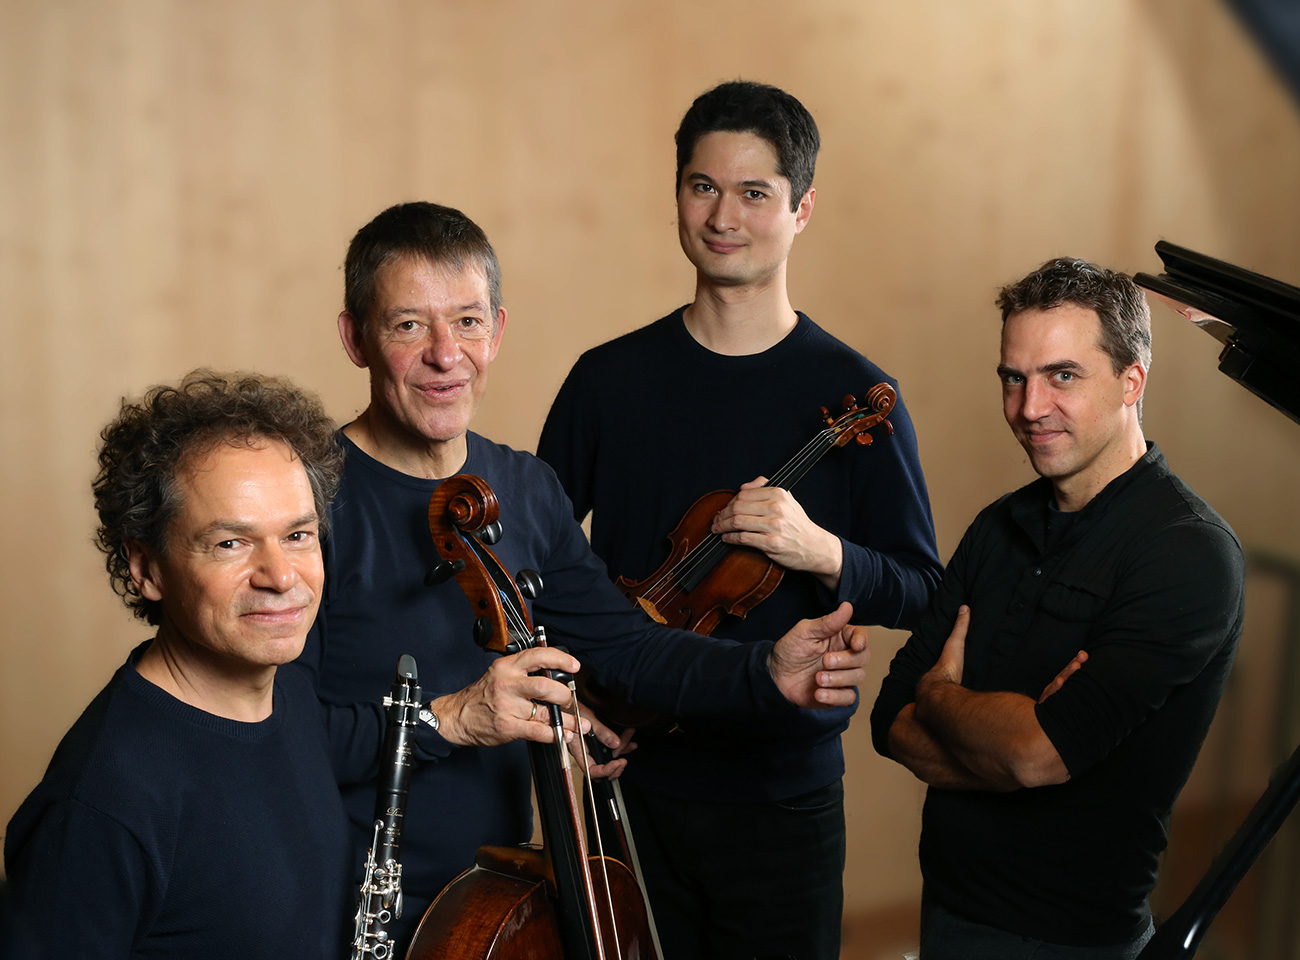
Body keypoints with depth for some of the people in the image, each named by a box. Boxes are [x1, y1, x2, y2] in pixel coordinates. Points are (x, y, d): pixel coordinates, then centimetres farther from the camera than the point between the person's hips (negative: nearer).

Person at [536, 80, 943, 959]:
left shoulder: (851, 394, -5)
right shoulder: (610, 378, 1)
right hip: (625, 780, 2)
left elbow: (921, 589, -5)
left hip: (783, 795, -1)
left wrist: (819, 551, -23)